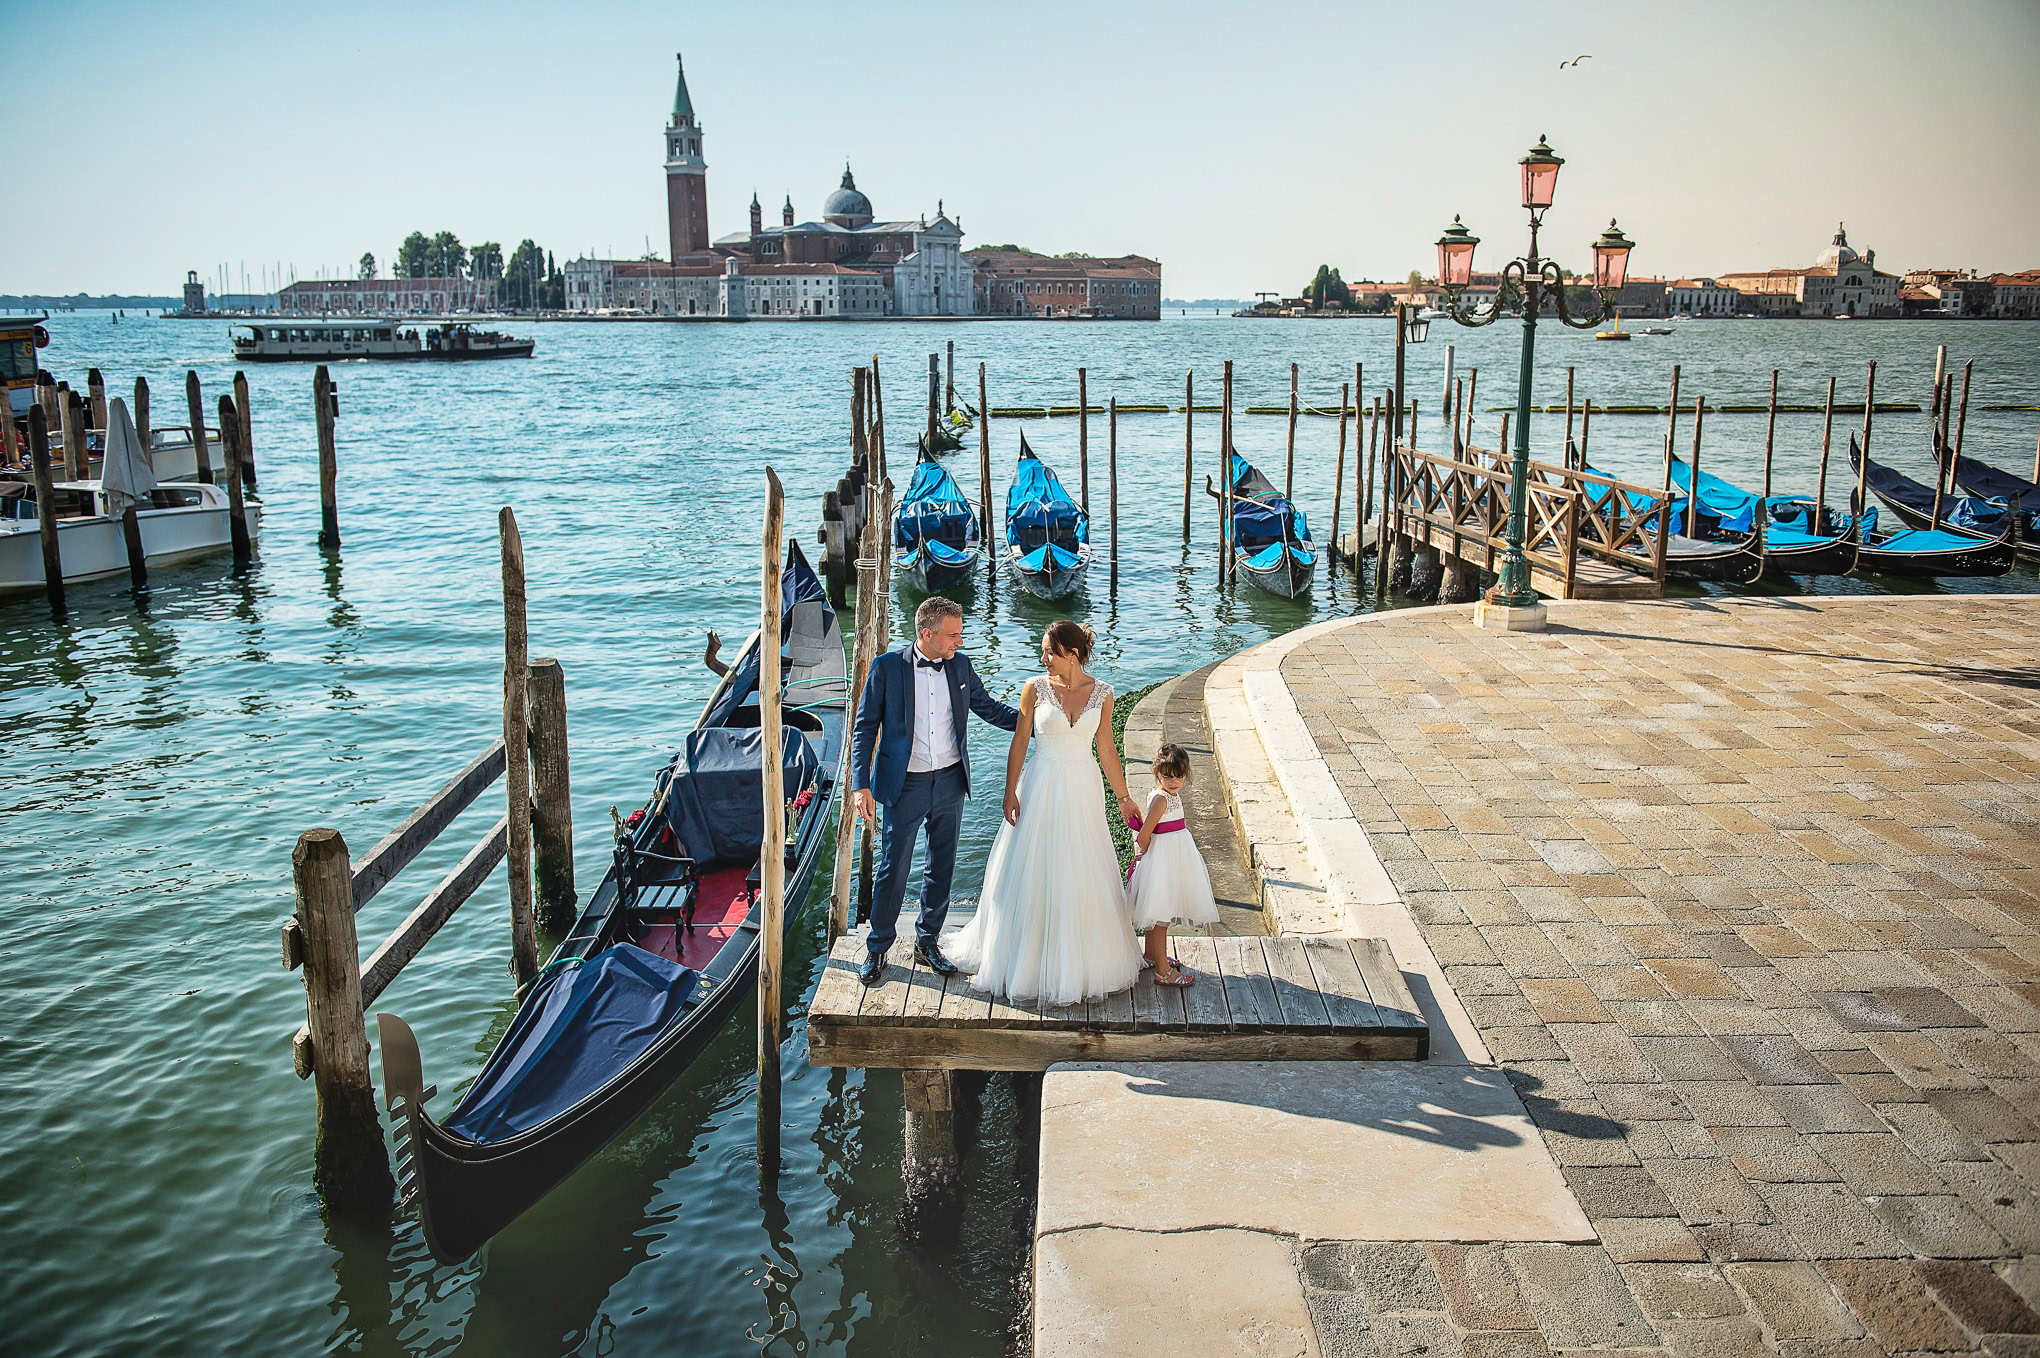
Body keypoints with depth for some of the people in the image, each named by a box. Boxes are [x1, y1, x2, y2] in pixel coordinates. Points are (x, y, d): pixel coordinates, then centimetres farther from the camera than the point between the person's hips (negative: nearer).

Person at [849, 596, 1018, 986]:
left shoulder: (960, 665, 1)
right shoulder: (887, 667, -11)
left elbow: (988, 707, 14)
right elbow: (864, 728, -7)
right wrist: (860, 784, -14)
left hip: (950, 780, 4)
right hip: (905, 784, -4)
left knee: (941, 866, 13)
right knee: (893, 869, 2)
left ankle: (927, 943, 29)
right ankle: (877, 948, 19)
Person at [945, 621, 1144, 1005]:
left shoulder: (1102, 693, -3)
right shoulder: (1036, 687, -6)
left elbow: (1106, 749, 5)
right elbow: (1019, 742, -2)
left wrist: (1123, 797, 8)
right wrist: (1010, 792, -7)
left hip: (1082, 790, 2)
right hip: (1041, 789, -1)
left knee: (1082, 876, 10)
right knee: (1033, 875, 5)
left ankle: (1081, 962, 27)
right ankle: (1030, 960, 21)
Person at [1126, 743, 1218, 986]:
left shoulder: (1173, 795, 6)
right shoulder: (1161, 799, -23)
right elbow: (1145, 834, -20)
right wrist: (1144, 854, -3)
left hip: (1175, 855, 10)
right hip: (1162, 858, -10)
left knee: (1158, 914, 23)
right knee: (1161, 916, -2)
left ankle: (1152, 955, 38)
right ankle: (1163, 971, 3)